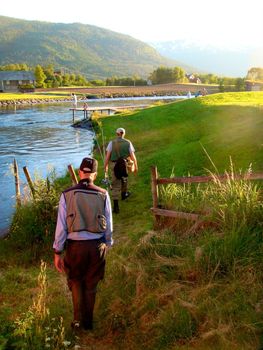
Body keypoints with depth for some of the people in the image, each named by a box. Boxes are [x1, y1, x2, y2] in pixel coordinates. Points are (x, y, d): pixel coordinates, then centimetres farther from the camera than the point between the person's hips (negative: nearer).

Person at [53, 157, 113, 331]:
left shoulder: (67, 195, -7)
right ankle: (88, 322, 31)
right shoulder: (103, 195, -5)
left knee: (76, 282, 24)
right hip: (97, 246, 1)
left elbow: (61, 226, -6)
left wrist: (57, 253, 3)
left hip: (75, 246, -1)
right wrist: (107, 245, 19)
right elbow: (109, 225, 3)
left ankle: (78, 320, 21)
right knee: (91, 285, 19)